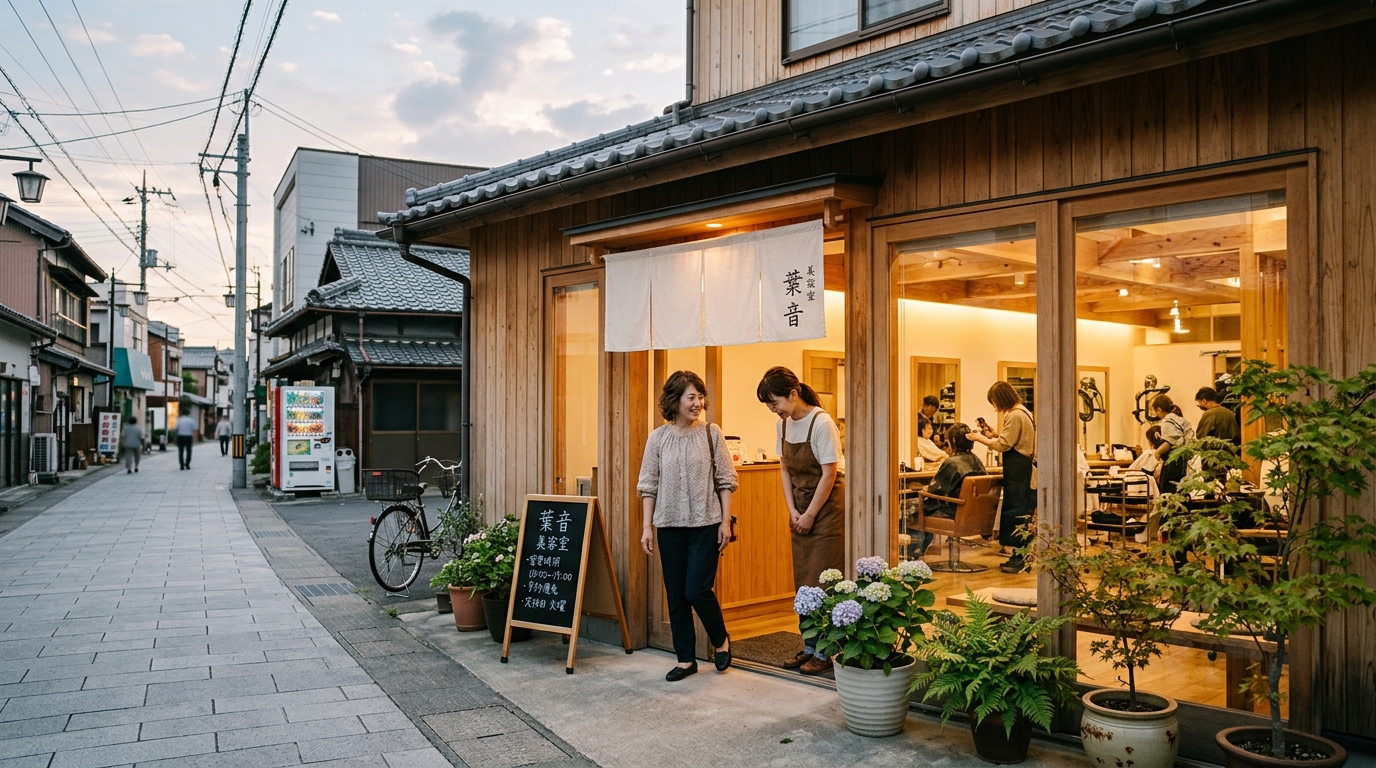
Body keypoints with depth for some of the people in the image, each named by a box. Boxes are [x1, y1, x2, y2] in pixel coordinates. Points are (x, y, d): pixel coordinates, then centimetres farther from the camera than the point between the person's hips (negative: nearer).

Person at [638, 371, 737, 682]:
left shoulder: (711, 433, -2)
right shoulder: (658, 438, 2)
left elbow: (725, 481, 0)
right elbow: (649, 486, 5)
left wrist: (725, 522, -5)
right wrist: (647, 527, 1)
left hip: (705, 525, -2)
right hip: (669, 527, 3)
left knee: (697, 590, -7)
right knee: (675, 595, 7)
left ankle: (721, 639, 21)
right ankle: (685, 659, 21)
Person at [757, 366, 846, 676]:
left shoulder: (821, 423, -19)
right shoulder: (783, 424, 3)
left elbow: (829, 474, -17)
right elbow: (784, 469, 9)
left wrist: (810, 515, -12)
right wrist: (793, 511, 0)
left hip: (826, 506, -7)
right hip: (800, 508, 7)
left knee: (823, 581, -4)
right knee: (802, 581, 10)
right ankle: (809, 647, 20)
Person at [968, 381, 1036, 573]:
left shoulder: (1015, 416, -17)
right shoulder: (1022, 412, 17)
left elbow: (1004, 445, -19)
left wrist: (981, 439, -9)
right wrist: (995, 435, 11)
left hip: (1017, 471, -11)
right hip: (1021, 469, 11)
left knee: (1016, 512, -7)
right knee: (1020, 512, 12)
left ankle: (1020, 559, -4)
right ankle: (1019, 556, 18)